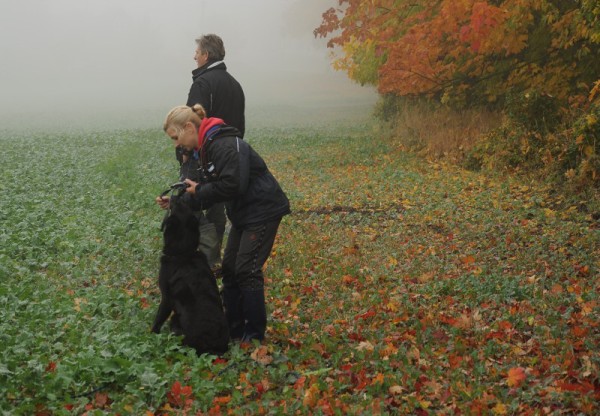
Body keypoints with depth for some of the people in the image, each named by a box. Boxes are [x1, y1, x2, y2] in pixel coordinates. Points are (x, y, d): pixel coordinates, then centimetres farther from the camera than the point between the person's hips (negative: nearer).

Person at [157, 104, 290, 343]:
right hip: (243, 214, 10)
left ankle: (255, 334, 5)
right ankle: (234, 329, 20)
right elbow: (211, 190, 9)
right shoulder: (205, 149, 10)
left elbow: (232, 185, -31)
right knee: (230, 268, 10)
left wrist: (199, 191, -17)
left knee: (246, 270, -7)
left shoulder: (224, 145, -22)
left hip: (263, 211, -10)